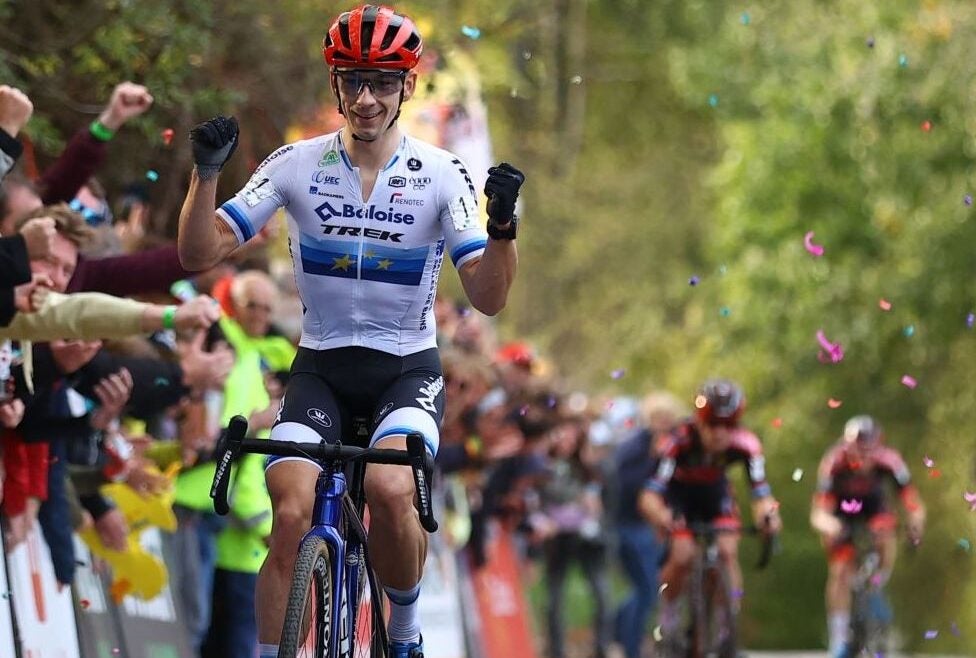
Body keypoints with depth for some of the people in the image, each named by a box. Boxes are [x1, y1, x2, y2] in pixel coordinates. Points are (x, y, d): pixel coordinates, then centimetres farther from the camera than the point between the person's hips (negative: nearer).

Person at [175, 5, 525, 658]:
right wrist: (206, 172, -23)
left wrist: (502, 225, -31)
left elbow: (488, 297, -12)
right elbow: (199, 254, -7)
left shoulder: (442, 175, -7)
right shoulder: (297, 165, -5)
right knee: (293, 517, -19)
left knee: (390, 489, -30)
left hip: (407, 370, -1)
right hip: (321, 367, 1)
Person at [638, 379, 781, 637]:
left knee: (728, 552, -16)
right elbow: (649, 496, -41)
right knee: (683, 555, -19)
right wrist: (662, 517, -63)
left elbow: (761, 492, -34)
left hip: (714, 489, 2)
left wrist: (768, 514, -57)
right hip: (678, 489, -2)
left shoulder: (745, 444, -30)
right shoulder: (678, 441, -37)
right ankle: (668, 613, 7)